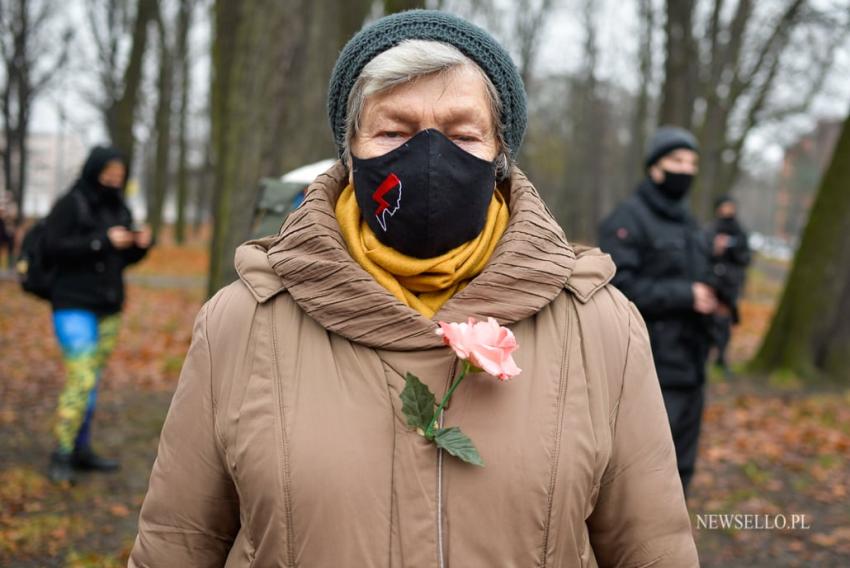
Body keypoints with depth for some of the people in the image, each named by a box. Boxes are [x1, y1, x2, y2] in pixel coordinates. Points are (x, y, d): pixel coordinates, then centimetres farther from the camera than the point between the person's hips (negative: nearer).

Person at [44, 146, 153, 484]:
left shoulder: (119, 208, 11)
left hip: (109, 307, 6)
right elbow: (54, 247, -16)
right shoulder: (71, 205, -7)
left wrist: (140, 245, -4)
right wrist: (103, 241, -21)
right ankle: (60, 457, -3)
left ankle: (81, 450, 19)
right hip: (74, 306, -6)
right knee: (80, 379, -13)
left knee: (92, 381, 10)